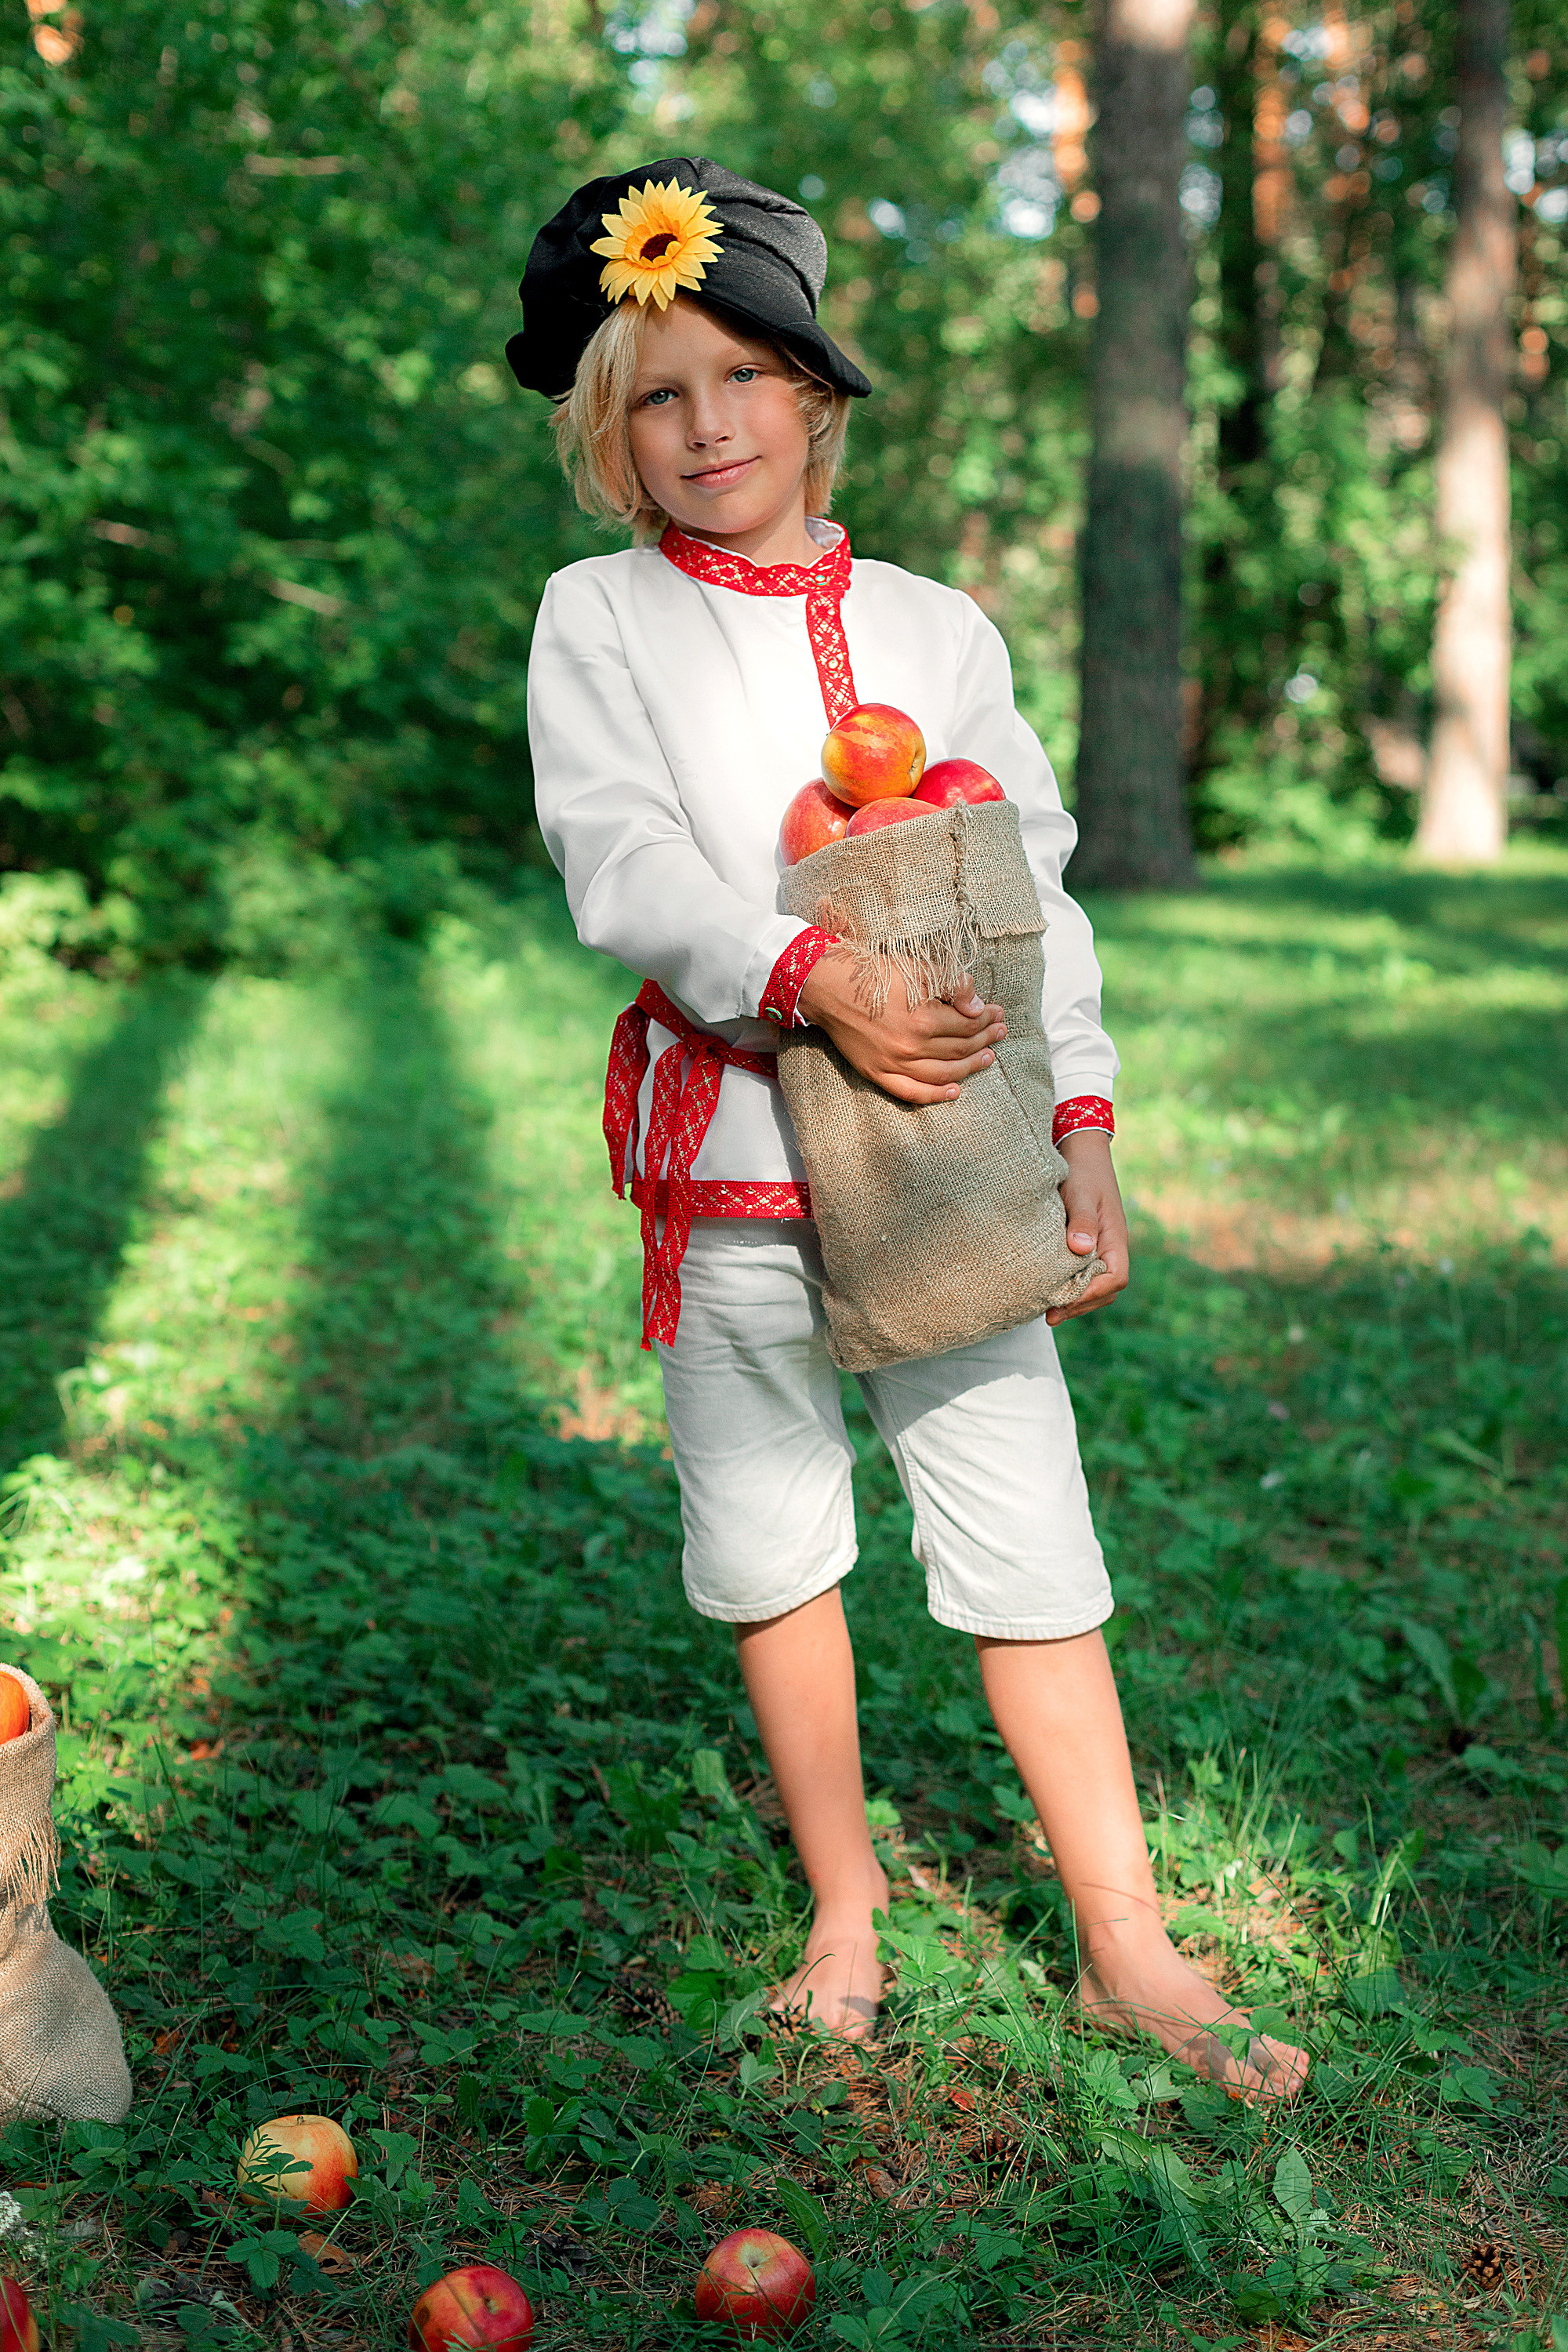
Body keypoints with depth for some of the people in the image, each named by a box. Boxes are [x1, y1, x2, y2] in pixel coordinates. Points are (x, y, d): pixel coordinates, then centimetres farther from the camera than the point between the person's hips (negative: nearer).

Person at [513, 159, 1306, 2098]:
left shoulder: (934, 626, 10)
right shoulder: (598, 619, 3)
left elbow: (1031, 882, 9)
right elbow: (620, 864, -10)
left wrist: (1080, 1117, 0)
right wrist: (810, 980, -24)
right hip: (731, 1143, -1)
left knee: (1026, 1533, 1)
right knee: (773, 1540, 9)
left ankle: (1126, 1947, 13)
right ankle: (844, 1913, 27)